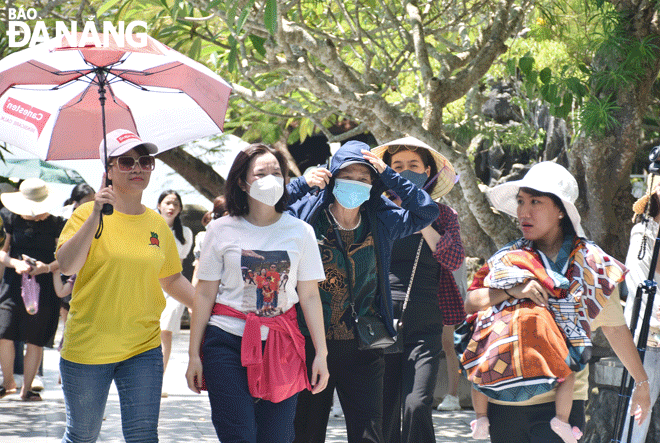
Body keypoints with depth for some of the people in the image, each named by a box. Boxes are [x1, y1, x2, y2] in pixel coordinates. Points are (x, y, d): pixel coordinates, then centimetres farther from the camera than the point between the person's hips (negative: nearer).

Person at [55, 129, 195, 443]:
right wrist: (96, 217, -25)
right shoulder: (88, 214, -5)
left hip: (143, 347, 3)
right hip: (88, 345, -3)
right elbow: (67, 266, -20)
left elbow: (171, 279, 19)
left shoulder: (157, 224, 7)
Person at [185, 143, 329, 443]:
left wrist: (321, 353, 2)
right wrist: (194, 355, 1)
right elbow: (204, 295, 3)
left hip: (280, 345, 1)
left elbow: (309, 296, 7)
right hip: (228, 342, -1)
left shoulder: (300, 232, 6)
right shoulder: (221, 230, 2)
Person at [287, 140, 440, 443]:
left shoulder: (381, 222, 6)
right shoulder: (307, 215, -1)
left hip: (363, 350, 1)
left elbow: (427, 211, 8)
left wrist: (387, 175, 0)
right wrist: (302, 184, -13)